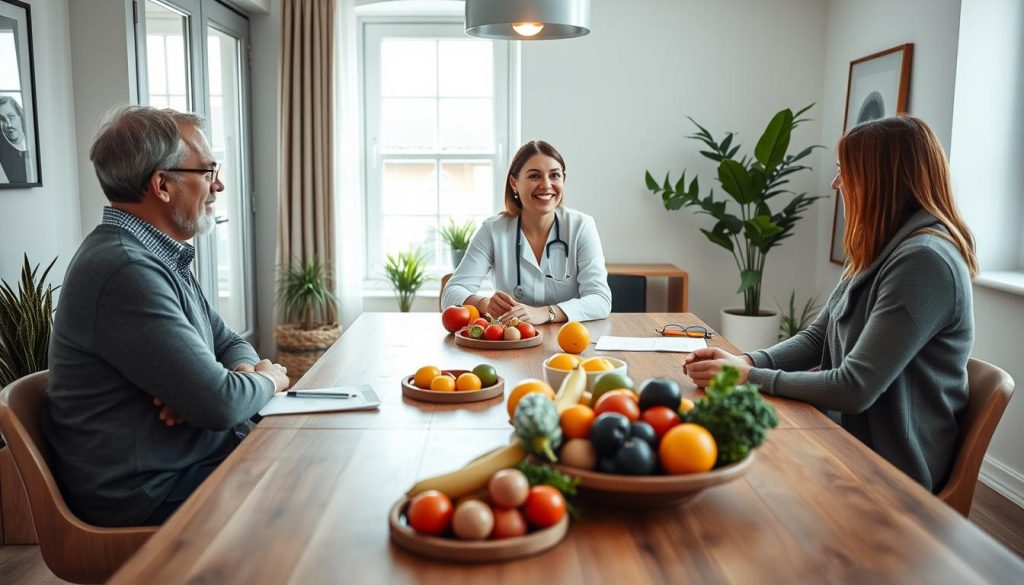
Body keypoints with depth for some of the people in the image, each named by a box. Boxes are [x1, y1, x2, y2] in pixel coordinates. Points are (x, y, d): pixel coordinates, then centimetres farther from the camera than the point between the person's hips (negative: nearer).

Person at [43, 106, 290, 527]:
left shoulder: (161, 257, 10)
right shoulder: (125, 270, -25)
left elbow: (230, 345, 15)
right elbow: (220, 404, -28)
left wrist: (241, 373, -9)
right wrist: (266, 381, -6)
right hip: (149, 499, -9)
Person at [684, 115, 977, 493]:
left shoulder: (925, 260, -21)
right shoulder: (878, 256, 10)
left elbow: (855, 388, -24)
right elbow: (816, 339, 11)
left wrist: (749, 376, -16)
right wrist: (745, 361, -6)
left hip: (889, 472, -8)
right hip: (851, 442, 8)